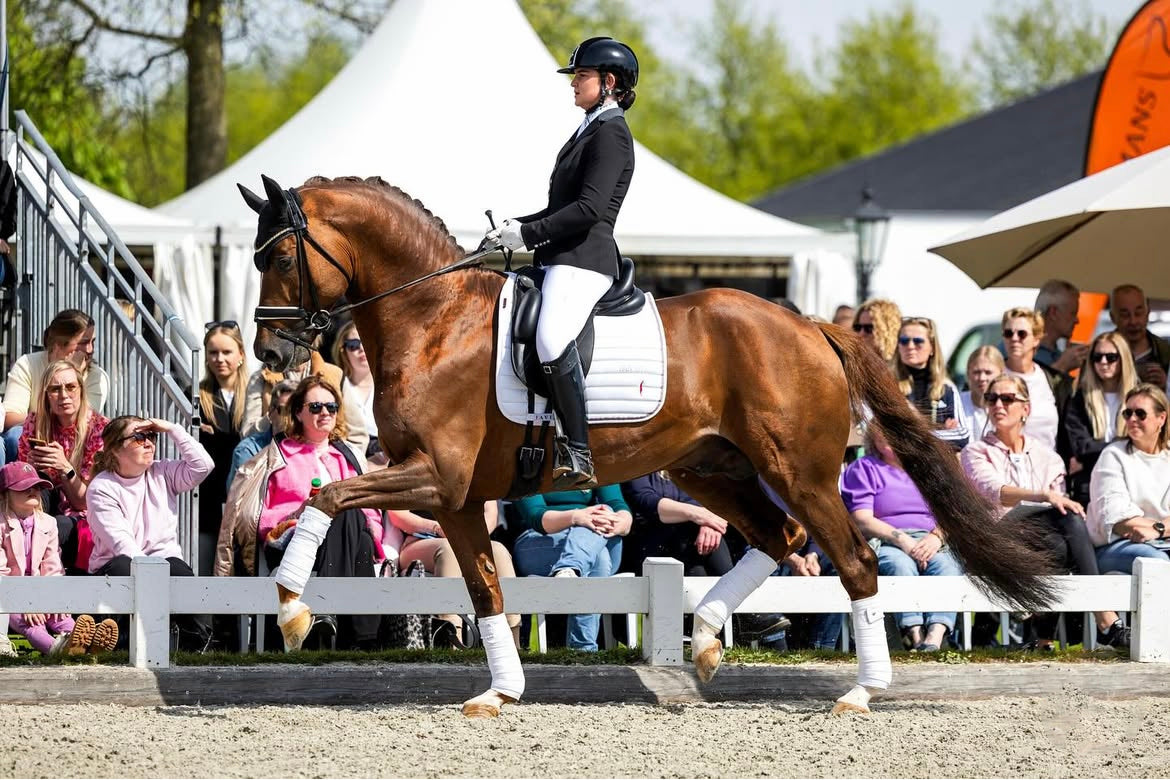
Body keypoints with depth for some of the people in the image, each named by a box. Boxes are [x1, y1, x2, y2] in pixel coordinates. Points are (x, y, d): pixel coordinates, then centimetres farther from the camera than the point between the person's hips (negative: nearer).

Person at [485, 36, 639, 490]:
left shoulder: (610, 133, -8)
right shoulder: (590, 130, 23)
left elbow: (590, 208, -19)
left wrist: (528, 233, -16)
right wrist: (517, 227, 13)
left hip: (584, 260, -12)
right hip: (561, 260, 12)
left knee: (551, 339, -35)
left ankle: (577, 457, -38)